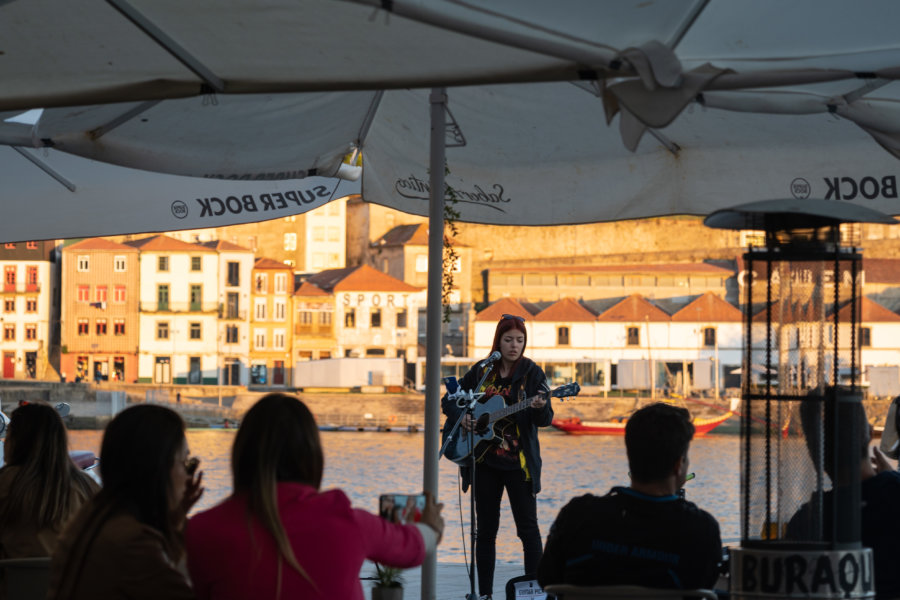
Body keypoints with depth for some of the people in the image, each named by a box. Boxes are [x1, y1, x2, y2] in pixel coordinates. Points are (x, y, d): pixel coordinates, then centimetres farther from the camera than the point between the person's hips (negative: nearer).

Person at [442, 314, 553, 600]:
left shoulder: (532, 372, -3)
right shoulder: (481, 371, 7)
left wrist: (540, 408, -34)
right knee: (485, 528, 7)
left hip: (519, 463, -3)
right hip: (484, 460, 3)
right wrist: (460, 416, -5)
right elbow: (448, 399, 15)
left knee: (528, 527, -5)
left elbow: (545, 420, -11)